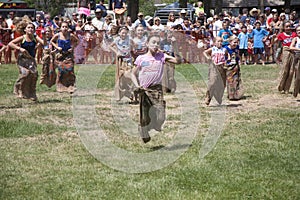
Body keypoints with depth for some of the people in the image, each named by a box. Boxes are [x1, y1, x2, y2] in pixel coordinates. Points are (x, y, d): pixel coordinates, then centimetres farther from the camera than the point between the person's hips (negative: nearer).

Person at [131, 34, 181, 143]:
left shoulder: (162, 56, 2)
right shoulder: (141, 58, 3)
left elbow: (178, 61, -8)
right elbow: (134, 74, 12)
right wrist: (137, 85, -4)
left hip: (157, 89, 0)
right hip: (144, 90, 1)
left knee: (160, 117, -16)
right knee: (144, 117, 2)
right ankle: (144, 136, 26)